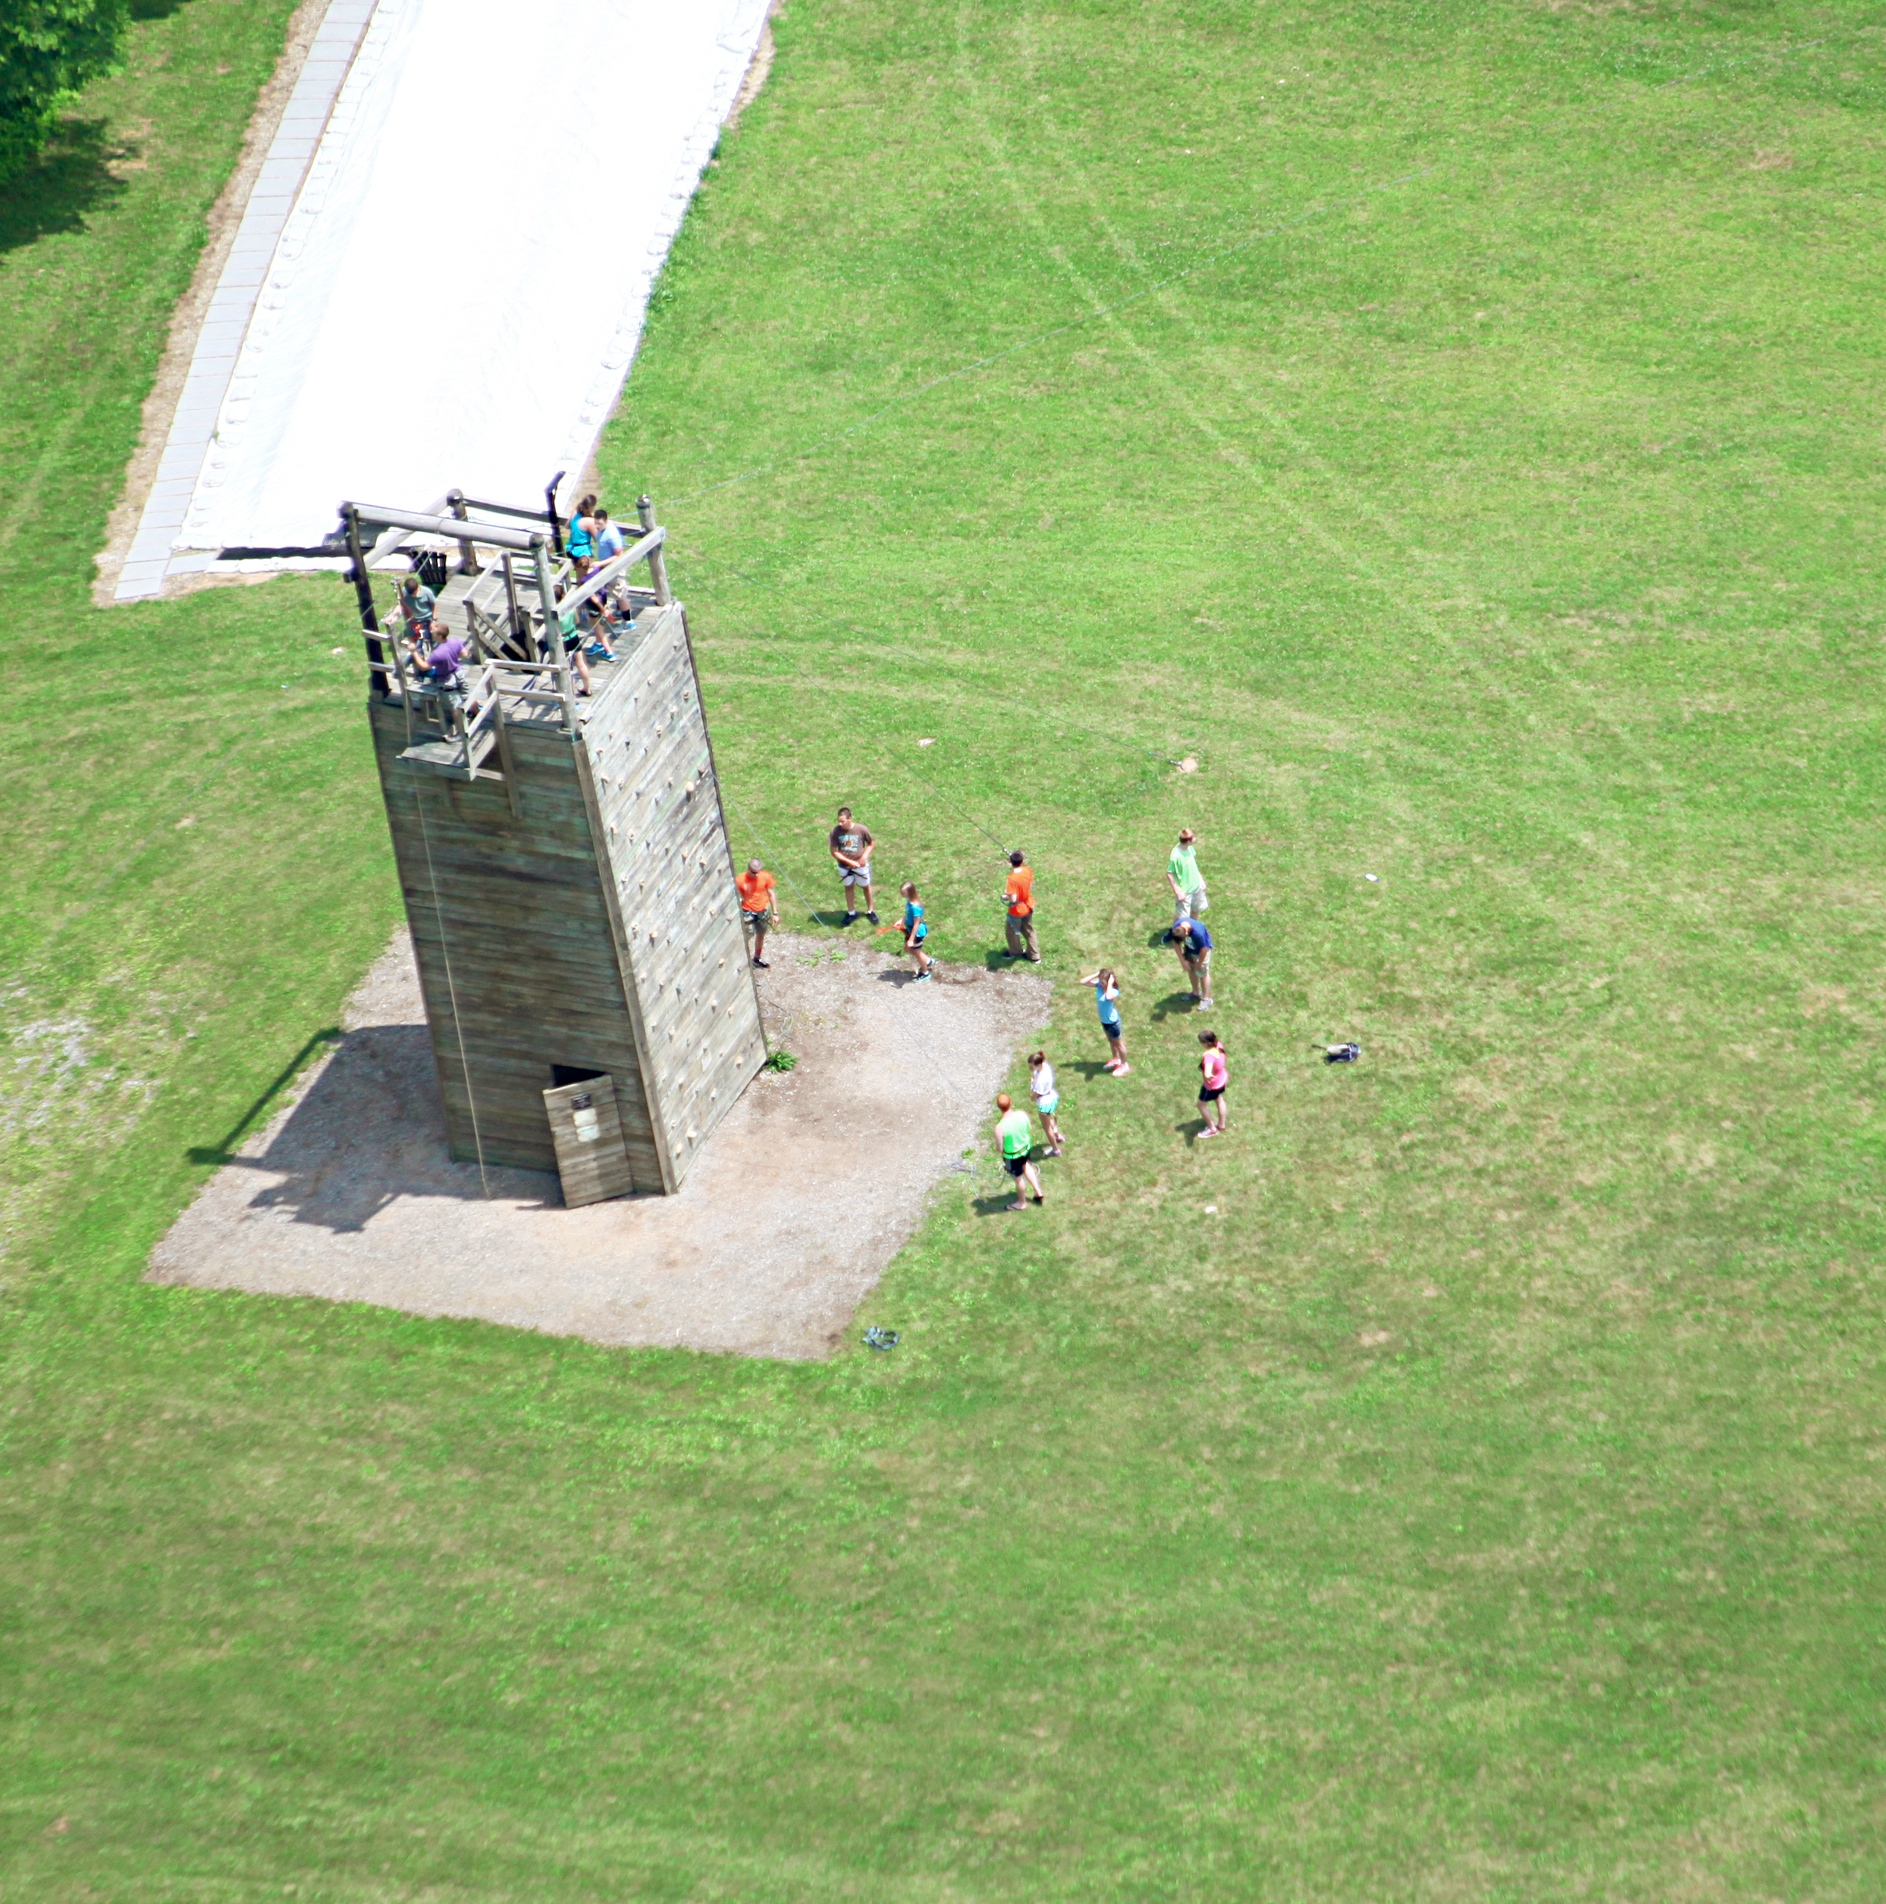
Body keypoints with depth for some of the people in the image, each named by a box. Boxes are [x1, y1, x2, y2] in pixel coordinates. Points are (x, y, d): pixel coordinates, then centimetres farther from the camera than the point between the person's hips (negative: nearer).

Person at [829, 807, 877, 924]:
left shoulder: (861, 830, -22)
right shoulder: (835, 832, -20)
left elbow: (872, 843, -5)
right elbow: (834, 852, -14)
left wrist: (865, 855, -20)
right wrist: (849, 861, -21)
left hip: (861, 865, -1)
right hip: (844, 866, 1)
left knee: (866, 887, 17)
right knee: (848, 888, 19)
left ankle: (870, 911, 37)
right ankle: (851, 913, 37)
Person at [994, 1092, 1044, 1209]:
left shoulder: (1000, 1127, -36)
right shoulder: (1022, 1115, -23)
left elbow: (1000, 1148, -23)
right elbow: (1030, 1129, -4)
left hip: (1012, 1155, -4)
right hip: (1026, 1147, 4)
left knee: (1018, 1178, 23)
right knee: (1024, 1165, 37)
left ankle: (1022, 1202, 49)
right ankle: (1038, 1192, 47)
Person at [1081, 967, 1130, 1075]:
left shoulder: (1113, 991, -34)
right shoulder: (1099, 985, -14)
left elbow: (1109, 997, -59)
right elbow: (1083, 982, -12)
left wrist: (1110, 984, -46)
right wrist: (1095, 975, -22)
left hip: (1112, 1021, -7)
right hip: (1104, 1020, 7)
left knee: (1118, 1043, 15)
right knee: (1111, 1041, 29)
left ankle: (1124, 1065, 35)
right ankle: (1115, 1059, 53)